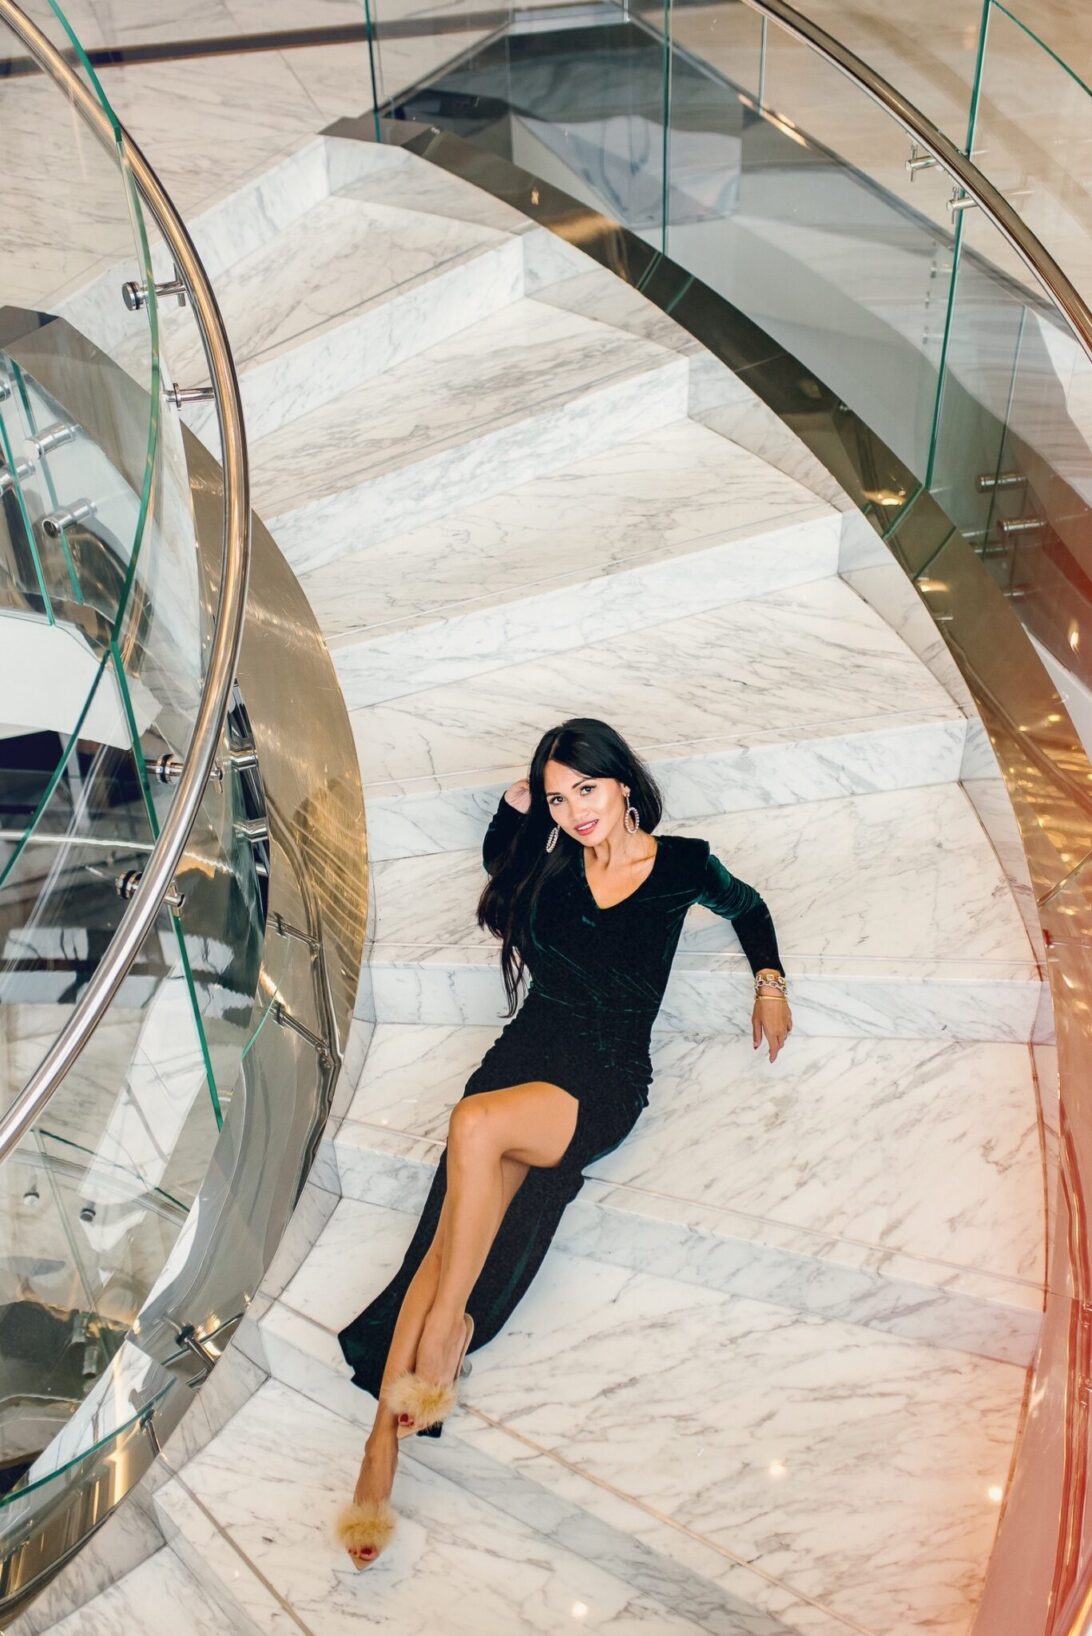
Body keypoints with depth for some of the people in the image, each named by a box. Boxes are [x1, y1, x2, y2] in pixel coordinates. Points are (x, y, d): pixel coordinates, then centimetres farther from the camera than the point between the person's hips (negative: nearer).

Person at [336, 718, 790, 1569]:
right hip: (527, 1049, 3)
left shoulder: (681, 864, 5)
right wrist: (518, 802, 16)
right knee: (451, 1232, -19)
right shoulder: (551, 863, 12)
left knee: (479, 1125, -35)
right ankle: (383, 1442, -22)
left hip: (604, 1081, -3)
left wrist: (770, 983, 13)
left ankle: (445, 1327, -19)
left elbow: (747, 906, 24)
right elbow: (496, 857, 33)